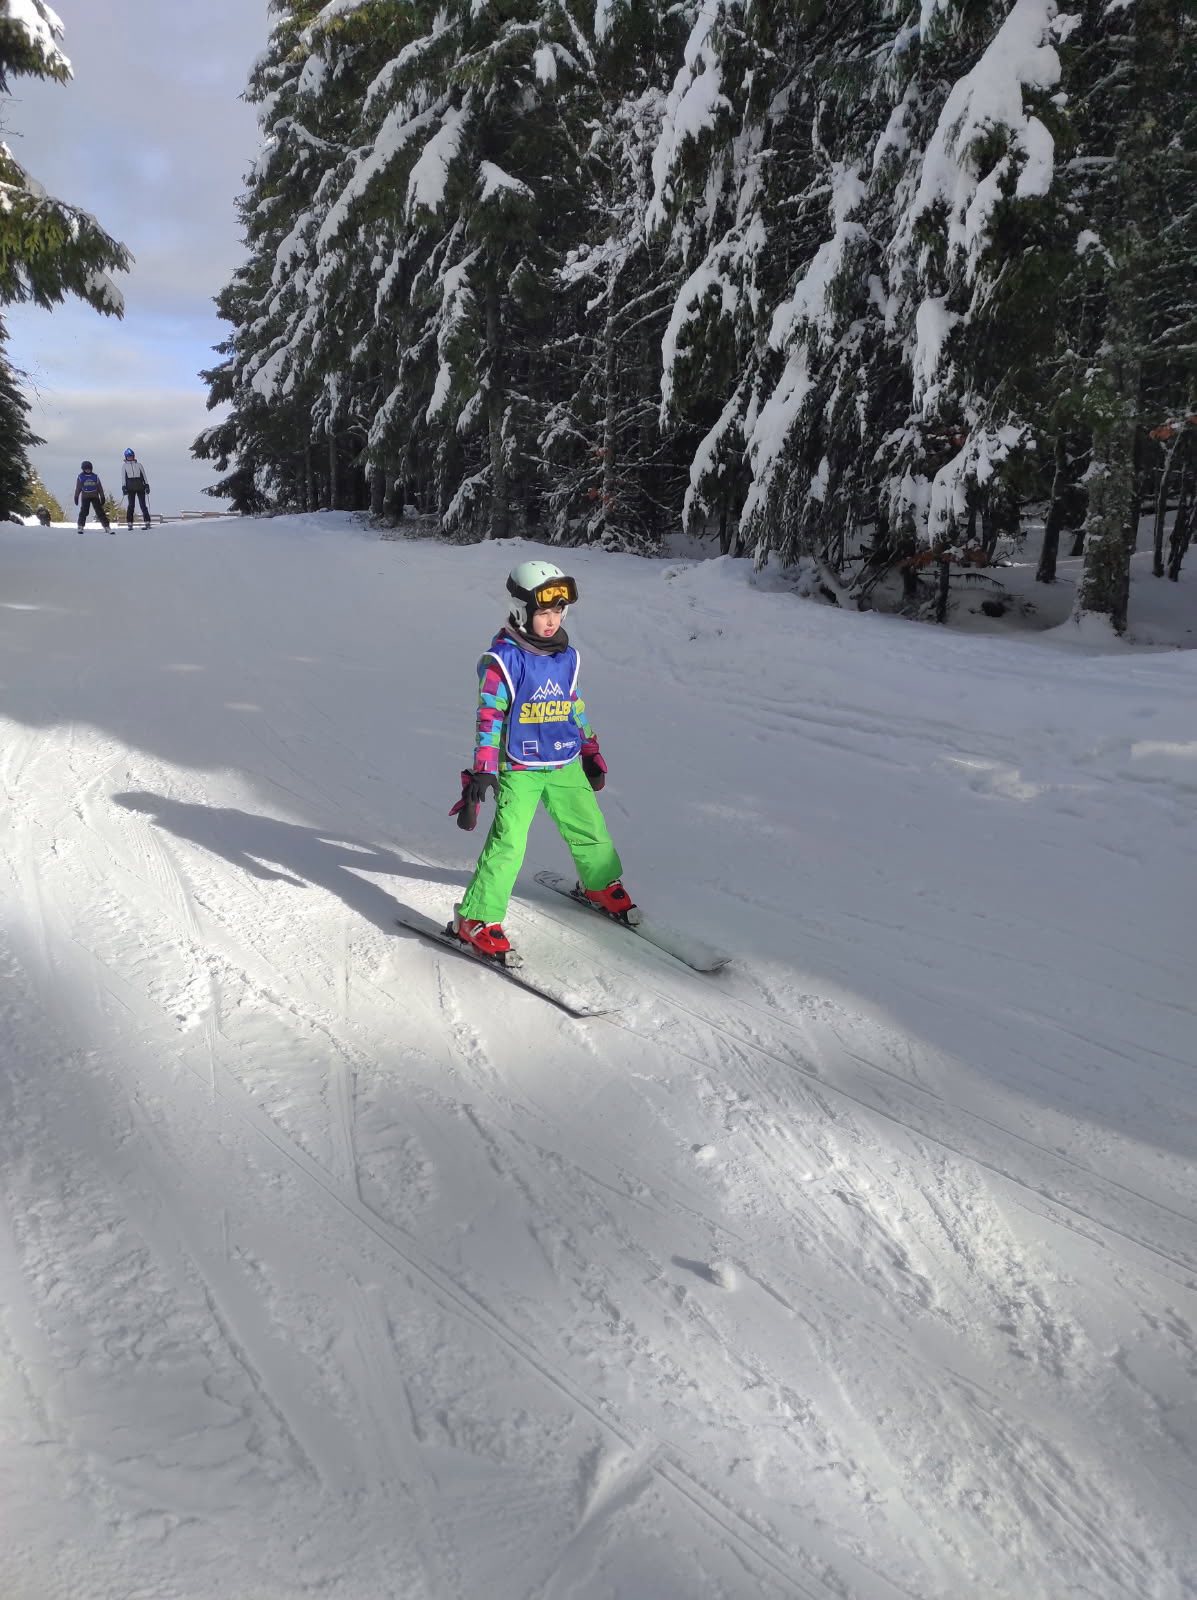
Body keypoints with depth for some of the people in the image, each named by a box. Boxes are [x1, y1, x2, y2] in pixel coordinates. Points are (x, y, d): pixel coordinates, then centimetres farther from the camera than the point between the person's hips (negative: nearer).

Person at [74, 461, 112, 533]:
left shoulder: (95, 476, 4)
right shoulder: (81, 477, 1)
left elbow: (100, 487, 9)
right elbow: (78, 488, 5)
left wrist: (102, 497, 7)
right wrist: (76, 497, 3)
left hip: (95, 497, 1)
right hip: (85, 497, -1)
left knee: (100, 512, -4)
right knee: (84, 511, -8)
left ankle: (107, 527, -4)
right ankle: (80, 527, 3)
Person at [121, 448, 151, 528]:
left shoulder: (138, 464, 13)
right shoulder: (124, 466, 12)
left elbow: (144, 475, 12)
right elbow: (123, 477, 8)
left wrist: (147, 485, 4)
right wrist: (124, 487, -4)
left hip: (140, 487, 0)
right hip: (130, 488, 0)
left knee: (143, 505, -5)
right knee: (131, 505, -5)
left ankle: (147, 523, -3)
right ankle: (130, 524, -4)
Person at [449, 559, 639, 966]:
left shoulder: (566, 655, 7)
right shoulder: (503, 658, -13)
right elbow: (489, 715, -13)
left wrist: (590, 751, 22)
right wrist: (482, 771, -18)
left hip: (566, 766, 6)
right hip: (519, 768, -6)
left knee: (590, 829, 15)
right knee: (508, 844, -12)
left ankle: (600, 886, 43)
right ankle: (475, 920, -2)